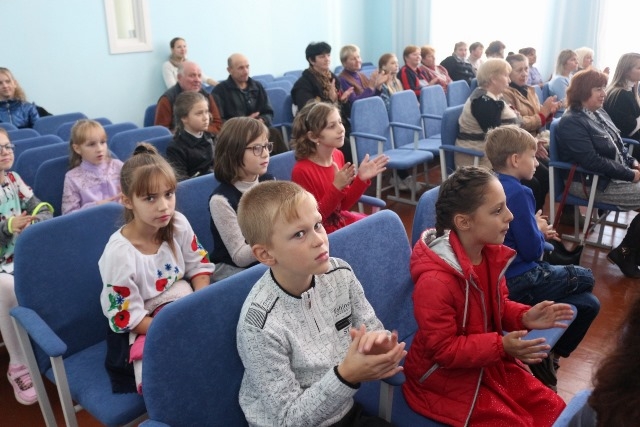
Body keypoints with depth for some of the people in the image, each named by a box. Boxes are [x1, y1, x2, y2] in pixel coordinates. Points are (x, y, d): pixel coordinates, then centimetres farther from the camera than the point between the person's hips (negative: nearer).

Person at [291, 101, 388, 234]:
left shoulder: (338, 155, -1)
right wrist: (336, 187, -28)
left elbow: (344, 205, 6)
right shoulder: (302, 171, -22)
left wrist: (361, 179, -8)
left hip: (342, 219, 7)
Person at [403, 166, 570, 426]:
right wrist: (500, 346, -28)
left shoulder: (491, 253, -7)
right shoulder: (435, 281, -33)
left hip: (490, 363, 8)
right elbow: (442, 350, -25)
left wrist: (524, 317, -12)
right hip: (447, 377, -8)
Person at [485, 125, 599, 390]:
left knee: (588, 304, 18)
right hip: (518, 283, -8)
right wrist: (539, 231, 1)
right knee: (585, 278, 16)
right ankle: (548, 356, 17)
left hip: (498, 278, 8)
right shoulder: (519, 193, -20)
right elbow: (532, 251, -19)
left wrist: (536, 230, 9)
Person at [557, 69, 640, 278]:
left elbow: (619, 145, 20)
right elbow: (593, 161, -23)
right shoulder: (571, 123, -17)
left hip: (618, 175, 9)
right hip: (592, 183, -9)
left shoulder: (599, 113, 11)